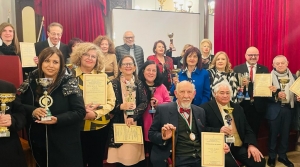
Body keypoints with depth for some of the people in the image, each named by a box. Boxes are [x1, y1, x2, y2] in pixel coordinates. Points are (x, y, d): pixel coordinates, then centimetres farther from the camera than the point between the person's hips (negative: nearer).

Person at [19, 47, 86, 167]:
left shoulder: (69, 83, -12)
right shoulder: (31, 81, 1)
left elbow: (80, 112, -14)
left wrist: (57, 119, -26)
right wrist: (32, 111, -16)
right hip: (38, 141, 4)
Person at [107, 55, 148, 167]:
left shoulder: (139, 84, 8)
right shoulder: (114, 83, 1)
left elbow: (144, 103, -1)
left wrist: (133, 116, -13)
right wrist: (121, 107, -16)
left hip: (136, 124, 2)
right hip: (119, 125, -2)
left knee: (136, 157, 5)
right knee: (120, 157, 0)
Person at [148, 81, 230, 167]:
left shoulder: (200, 111, 13)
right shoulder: (163, 109, 0)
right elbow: (151, 134, 3)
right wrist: (163, 137, -18)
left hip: (202, 157, 5)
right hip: (179, 160, -4)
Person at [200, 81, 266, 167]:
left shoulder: (237, 108, 17)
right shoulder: (206, 108, 1)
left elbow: (247, 129, 13)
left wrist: (251, 145, -4)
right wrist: (218, 130, -21)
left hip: (239, 146, 6)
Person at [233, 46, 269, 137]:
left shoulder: (264, 69, 7)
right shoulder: (237, 69, 1)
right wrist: (241, 85, -23)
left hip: (258, 106, 2)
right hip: (243, 105, -2)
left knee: (255, 131, 13)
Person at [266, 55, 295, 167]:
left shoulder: (293, 77, 6)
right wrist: (276, 95, -24)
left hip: (288, 108, 3)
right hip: (275, 109, -3)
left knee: (285, 133, 13)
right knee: (273, 133, 8)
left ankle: (282, 156, 30)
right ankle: (272, 156, 25)